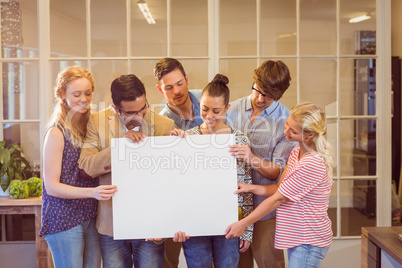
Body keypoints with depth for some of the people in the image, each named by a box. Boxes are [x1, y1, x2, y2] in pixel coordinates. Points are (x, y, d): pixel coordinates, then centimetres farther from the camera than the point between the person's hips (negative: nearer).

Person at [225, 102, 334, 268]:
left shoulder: (312, 164, -25)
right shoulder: (296, 152, 6)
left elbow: (278, 199, -20)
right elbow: (279, 189, 8)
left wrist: (243, 224, -13)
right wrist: (251, 188, -9)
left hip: (309, 242, -9)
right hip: (296, 236, 9)